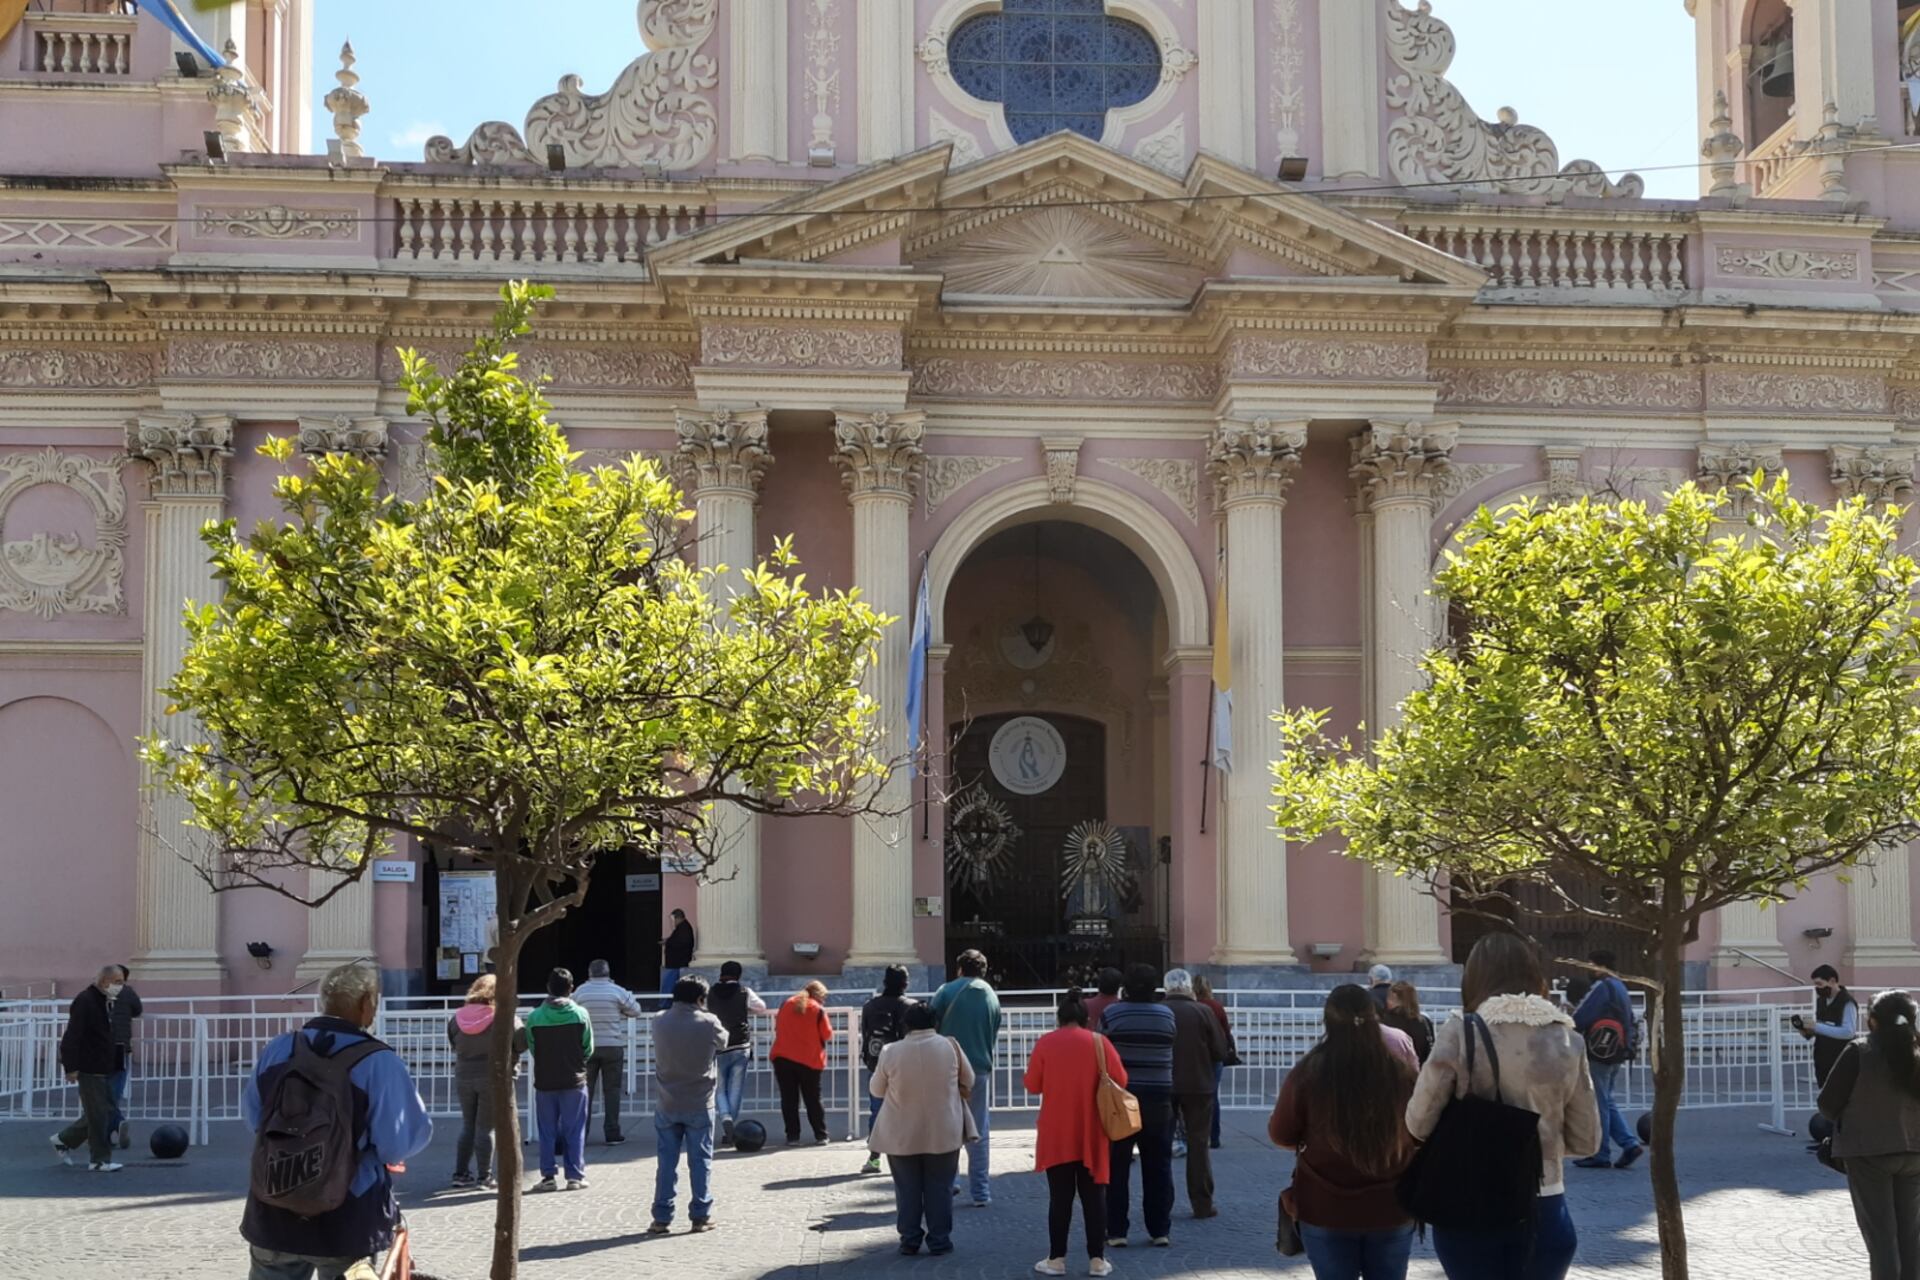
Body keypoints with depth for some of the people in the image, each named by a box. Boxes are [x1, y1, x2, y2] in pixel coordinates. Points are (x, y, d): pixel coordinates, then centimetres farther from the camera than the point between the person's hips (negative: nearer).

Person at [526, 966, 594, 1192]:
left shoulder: (534, 1017, -8)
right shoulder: (580, 1014, -7)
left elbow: (532, 1048, 1)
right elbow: (588, 1049, 0)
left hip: (544, 1081, 0)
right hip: (574, 1080, 0)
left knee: (547, 1131, 9)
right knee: (574, 1131, 7)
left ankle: (548, 1175, 9)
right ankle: (575, 1176, 7)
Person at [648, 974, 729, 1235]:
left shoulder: (659, 1021, -5)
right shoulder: (708, 1023, -12)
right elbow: (722, 1042, 7)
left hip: (667, 1104, 2)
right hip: (699, 1105, -2)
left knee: (666, 1162, 7)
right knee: (701, 1160, 7)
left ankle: (662, 1218, 8)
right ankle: (701, 1216, 9)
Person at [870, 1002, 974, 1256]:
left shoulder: (890, 1052, -10)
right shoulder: (950, 1046, -8)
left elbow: (876, 1090, 4)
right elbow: (968, 1081, 6)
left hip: (902, 1135, 0)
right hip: (943, 1132, 0)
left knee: (907, 1189, 11)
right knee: (940, 1188, 10)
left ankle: (910, 1240, 15)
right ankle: (939, 1240, 12)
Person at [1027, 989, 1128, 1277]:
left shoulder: (1045, 1043, -3)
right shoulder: (1099, 1042, -3)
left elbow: (1032, 1085, 0)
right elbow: (1120, 1081, -1)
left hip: (1056, 1134, 0)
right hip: (1091, 1133, 0)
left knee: (1060, 1196, 5)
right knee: (1094, 1196, 6)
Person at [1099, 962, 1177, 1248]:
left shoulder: (1111, 1013, -8)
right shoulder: (1166, 1015, 0)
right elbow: (1169, 1054, 7)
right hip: (1158, 1098, 2)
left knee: (1116, 1168, 5)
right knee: (1158, 1167, 9)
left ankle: (1116, 1231, 3)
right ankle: (1160, 1230, 10)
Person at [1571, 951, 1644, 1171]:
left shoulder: (1601, 987, -14)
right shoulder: (1621, 988, 15)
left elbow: (1579, 1018, -16)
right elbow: (1630, 1022, 20)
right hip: (1620, 1056, 9)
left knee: (1598, 1103, -1)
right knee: (1607, 1102, 17)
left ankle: (1600, 1155, 2)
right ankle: (1630, 1143, 7)